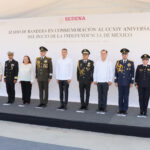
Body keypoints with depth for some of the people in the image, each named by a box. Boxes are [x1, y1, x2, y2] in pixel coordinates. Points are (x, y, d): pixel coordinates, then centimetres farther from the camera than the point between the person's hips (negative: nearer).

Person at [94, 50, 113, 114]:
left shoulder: (109, 62, 2)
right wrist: (95, 80, 6)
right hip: (99, 81, 2)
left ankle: (104, 108, 5)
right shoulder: (97, 62, 8)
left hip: (106, 82, -2)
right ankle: (100, 108, 11)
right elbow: (95, 72, 10)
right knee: (100, 95, 5)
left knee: (105, 95, -1)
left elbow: (111, 72, 2)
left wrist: (110, 80, -4)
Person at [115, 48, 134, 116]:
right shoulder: (118, 62, 5)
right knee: (120, 97, 5)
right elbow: (116, 73, 6)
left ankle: (125, 110, 9)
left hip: (127, 83, -1)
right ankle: (120, 110, 12)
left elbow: (132, 73, 1)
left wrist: (132, 82, -4)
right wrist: (116, 81, 1)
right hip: (120, 83, 1)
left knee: (126, 97, 2)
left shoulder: (131, 63, 1)